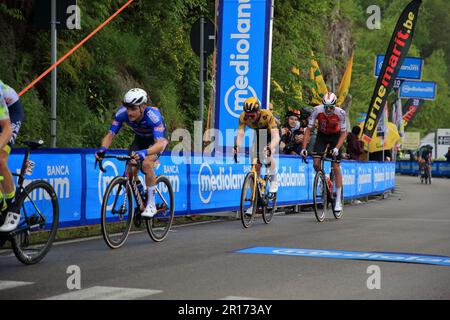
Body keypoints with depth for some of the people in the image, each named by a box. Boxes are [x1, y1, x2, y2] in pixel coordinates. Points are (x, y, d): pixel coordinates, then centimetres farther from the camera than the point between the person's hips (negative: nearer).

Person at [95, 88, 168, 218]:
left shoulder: (153, 115, -40)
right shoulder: (122, 113, -29)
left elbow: (160, 143, -49)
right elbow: (110, 135, -24)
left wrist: (145, 152, -68)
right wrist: (103, 149, -45)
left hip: (158, 138, -4)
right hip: (140, 138, 4)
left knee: (146, 163, -30)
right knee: (131, 169, -15)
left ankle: (151, 205, -17)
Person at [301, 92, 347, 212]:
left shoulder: (340, 113, -29)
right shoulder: (317, 110, -27)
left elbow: (344, 133, -21)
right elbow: (308, 129, -22)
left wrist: (336, 148, -36)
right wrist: (304, 148, -30)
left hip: (335, 136, -2)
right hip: (322, 135, 2)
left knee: (336, 167, -8)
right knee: (316, 164, -15)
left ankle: (338, 201, -3)